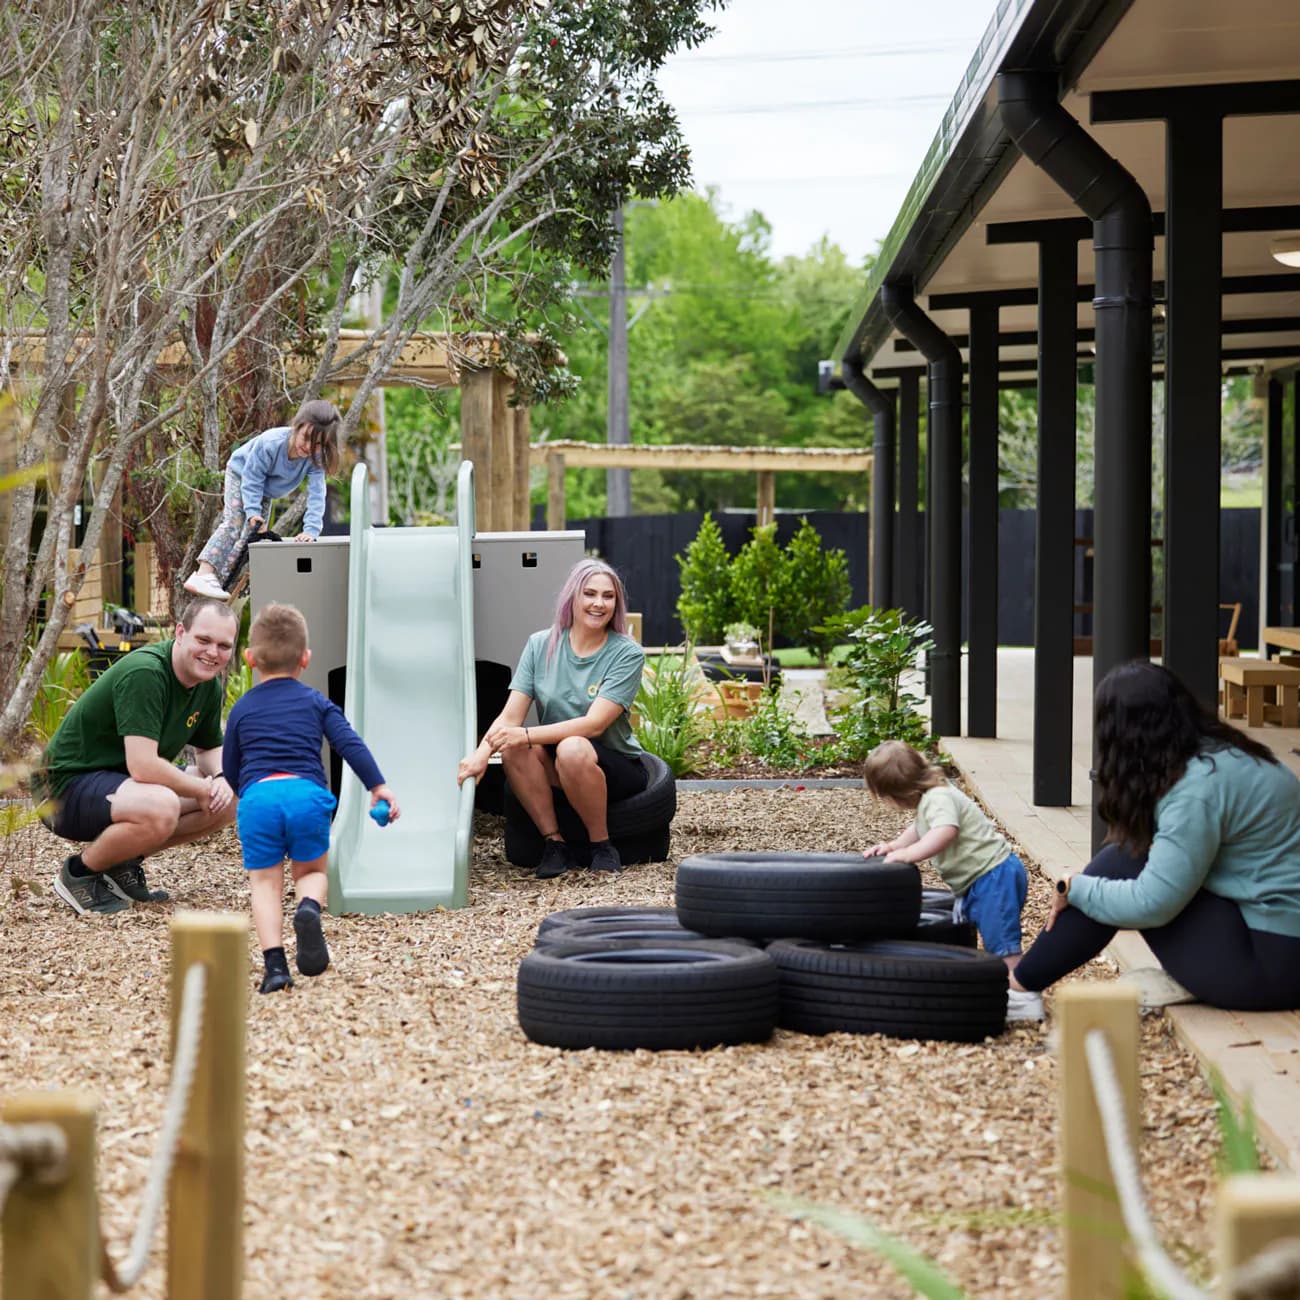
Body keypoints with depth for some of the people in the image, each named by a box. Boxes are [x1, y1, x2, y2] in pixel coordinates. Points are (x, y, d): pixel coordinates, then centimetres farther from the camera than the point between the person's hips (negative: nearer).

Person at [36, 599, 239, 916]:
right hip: (68, 783, -10)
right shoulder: (143, 673, -27)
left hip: (120, 781, 10)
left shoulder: (208, 684, 2)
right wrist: (203, 789, -20)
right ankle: (79, 872, -10)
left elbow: (212, 748, 17)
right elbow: (143, 766, -33)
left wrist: (221, 779, -6)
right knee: (160, 807, -37)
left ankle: (123, 864, 7)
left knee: (229, 799, 0)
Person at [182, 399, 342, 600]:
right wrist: (252, 511, -38)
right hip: (241, 472, -6)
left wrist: (311, 530, -48)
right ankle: (203, 574, -35)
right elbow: (252, 477, -31)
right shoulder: (270, 443, -40)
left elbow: (316, 494, -37)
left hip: (265, 490, 6)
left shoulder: (316, 458, -32)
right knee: (233, 524, -22)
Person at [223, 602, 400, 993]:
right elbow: (350, 744, 7)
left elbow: (230, 770, 25)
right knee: (311, 871, 19)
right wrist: (378, 786, 10)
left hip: (257, 795, 0)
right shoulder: (315, 702, 19)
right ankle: (309, 907, -18)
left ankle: (274, 962, -13)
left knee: (264, 882, 9)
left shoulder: (242, 708, 20)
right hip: (307, 792, 0)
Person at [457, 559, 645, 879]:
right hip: (554, 767, 3)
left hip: (618, 767, -3)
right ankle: (554, 842, -15)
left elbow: (594, 723, -21)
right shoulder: (541, 645, 1)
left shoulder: (627, 654, -10)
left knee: (573, 749, -36)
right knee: (513, 748, -27)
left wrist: (526, 735, -29)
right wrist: (482, 753, -26)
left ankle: (602, 845, -15)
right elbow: (510, 716, -6)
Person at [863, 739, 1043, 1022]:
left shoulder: (938, 799, -20)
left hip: (994, 875, -11)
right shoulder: (931, 796, 14)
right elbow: (920, 830, 31)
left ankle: (1024, 999, -12)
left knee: (1000, 941, -12)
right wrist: (892, 845, 16)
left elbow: (945, 832, -38)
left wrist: (906, 854, -35)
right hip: (979, 881, 11)